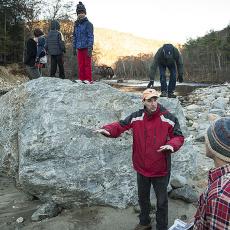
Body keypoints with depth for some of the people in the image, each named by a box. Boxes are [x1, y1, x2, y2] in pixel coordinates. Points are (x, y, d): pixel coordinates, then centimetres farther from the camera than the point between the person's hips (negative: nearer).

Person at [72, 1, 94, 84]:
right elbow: (74, 37, 18)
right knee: (80, 65, 6)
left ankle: (88, 80, 2)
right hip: (79, 48, 5)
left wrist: (90, 49, -16)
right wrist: (74, 48, 12)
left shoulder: (88, 24, -2)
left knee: (87, 64, -2)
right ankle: (81, 79, 13)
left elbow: (91, 37, -8)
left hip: (86, 48, -5)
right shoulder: (76, 24, 15)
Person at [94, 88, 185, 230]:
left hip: (160, 169, -3)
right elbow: (120, 126, -5)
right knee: (143, 198, 24)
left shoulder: (169, 118, -14)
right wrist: (107, 130, -24)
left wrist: (172, 145, -28)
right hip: (142, 168, 3)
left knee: (161, 201, 15)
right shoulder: (136, 117, -7)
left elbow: (179, 137, -7)